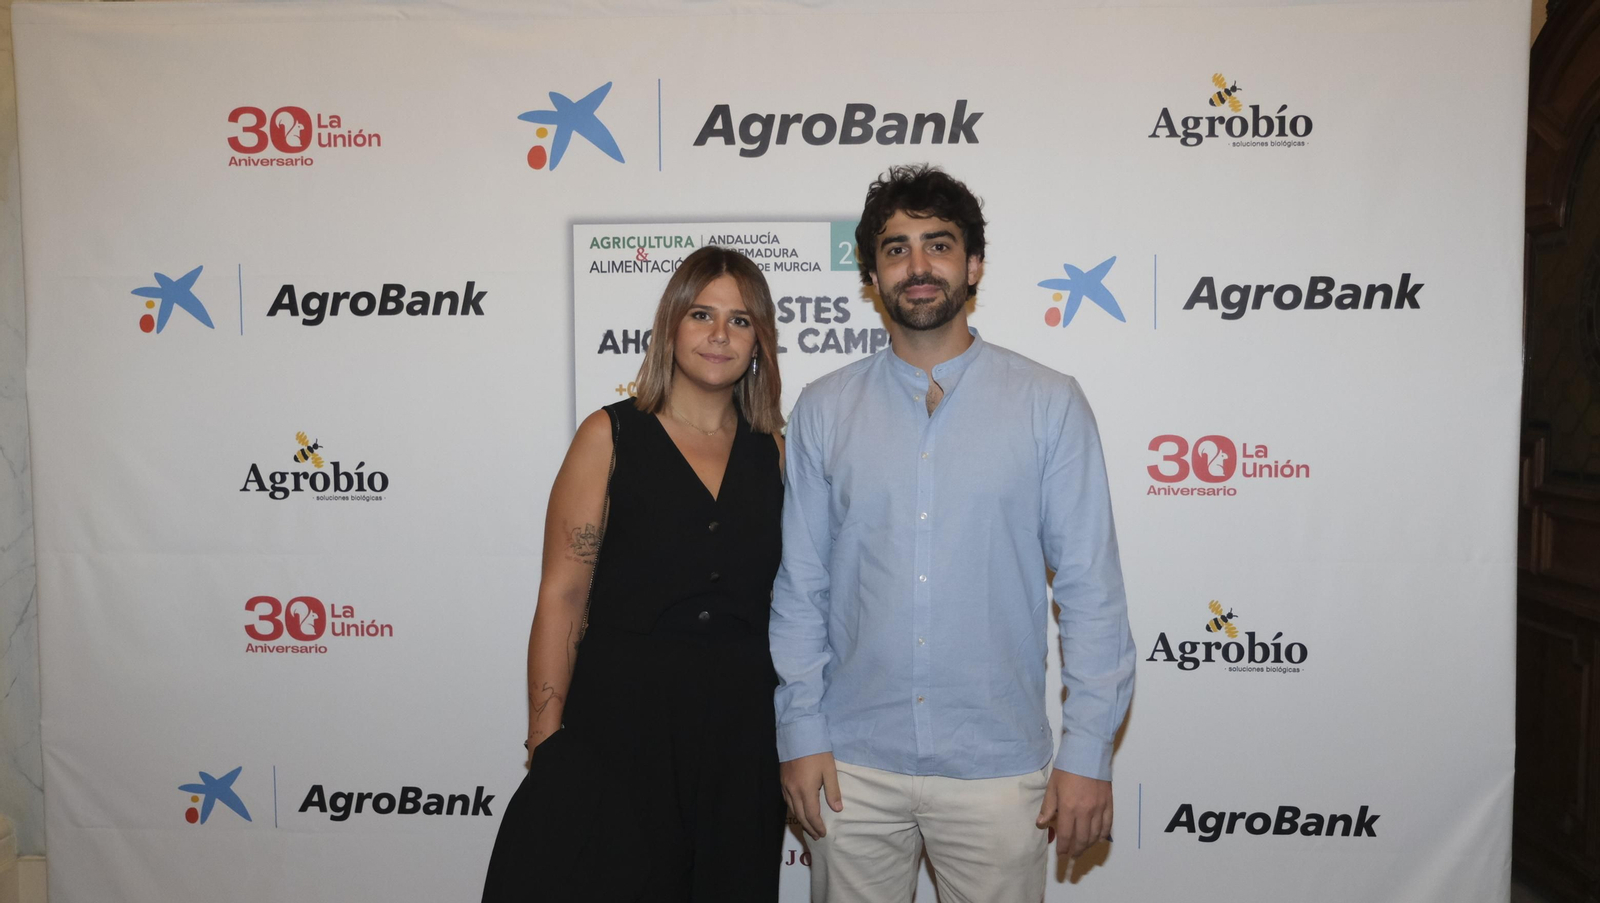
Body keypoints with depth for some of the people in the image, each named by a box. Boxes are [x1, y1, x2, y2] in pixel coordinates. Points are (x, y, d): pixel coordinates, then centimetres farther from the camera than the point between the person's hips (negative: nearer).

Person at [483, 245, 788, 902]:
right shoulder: (611, 436, -3)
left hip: (742, 730, 3)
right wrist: (547, 745, -8)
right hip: (619, 724, -3)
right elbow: (562, 595, -5)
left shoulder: (773, 451, 6)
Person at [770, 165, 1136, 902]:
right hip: (854, 764, 2)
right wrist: (800, 732, 1)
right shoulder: (823, 411, 2)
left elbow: (1090, 586, -3)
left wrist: (1088, 752, -5)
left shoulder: (1050, 405, -3)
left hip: (997, 765, -1)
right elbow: (799, 585, 4)